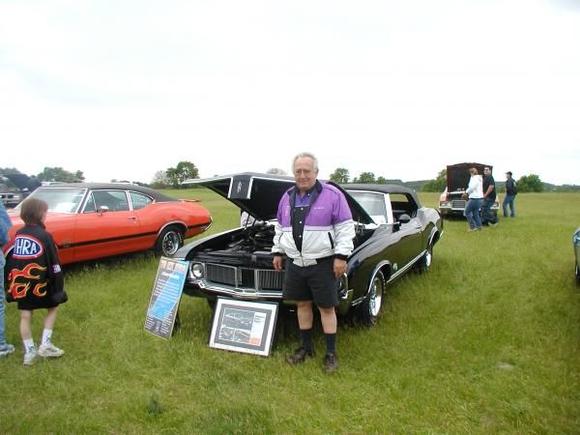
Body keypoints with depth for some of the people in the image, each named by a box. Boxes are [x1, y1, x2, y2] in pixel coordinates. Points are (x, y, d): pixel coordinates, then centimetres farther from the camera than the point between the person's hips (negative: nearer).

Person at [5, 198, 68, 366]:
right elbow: (54, 265, -13)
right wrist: (59, 288, -6)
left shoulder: (18, 234, 4)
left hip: (20, 284, 5)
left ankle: (29, 352, 18)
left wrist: (11, 284, 19)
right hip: (39, 283, -5)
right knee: (53, 307, 16)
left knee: (25, 316, 11)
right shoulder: (44, 236, -13)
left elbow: (11, 261, 11)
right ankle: (45, 345, 10)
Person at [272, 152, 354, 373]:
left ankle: (331, 353, 16)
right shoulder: (287, 197, 8)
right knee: (302, 304, 14)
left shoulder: (332, 195, -8)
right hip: (295, 263, 5)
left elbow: (345, 227, -9)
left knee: (326, 307, 3)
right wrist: (277, 251, 16)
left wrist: (341, 256, -14)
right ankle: (306, 347, 28)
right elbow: (280, 227, 19)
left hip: (322, 263, -5)